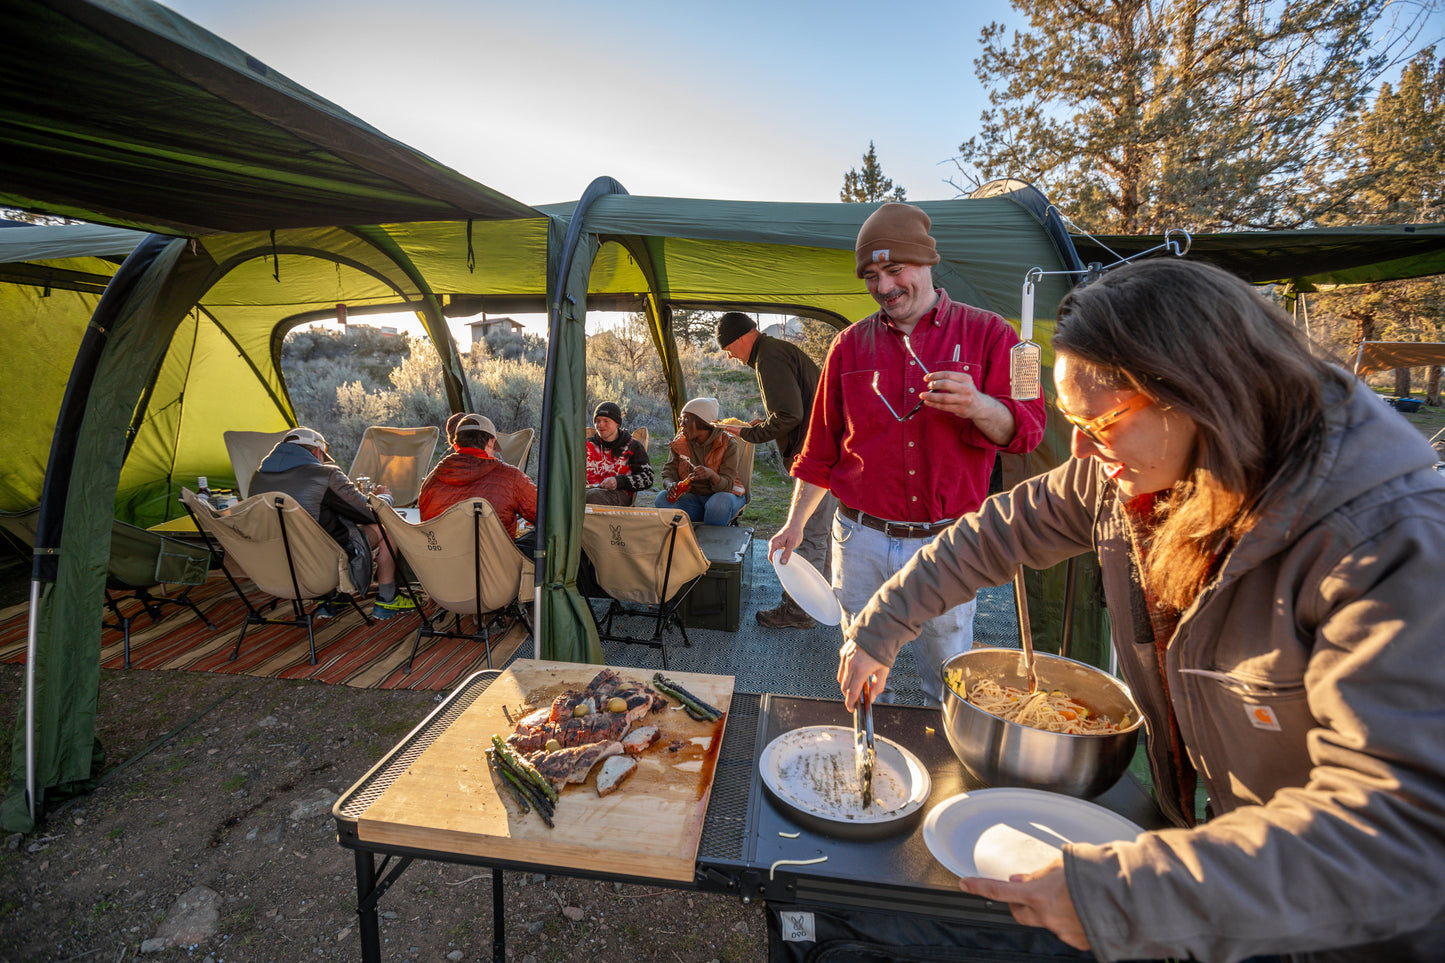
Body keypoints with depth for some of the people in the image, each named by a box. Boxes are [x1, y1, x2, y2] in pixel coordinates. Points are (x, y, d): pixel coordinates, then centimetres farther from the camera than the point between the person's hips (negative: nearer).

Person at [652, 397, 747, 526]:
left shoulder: (728, 444, -12)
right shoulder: (679, 444, 2)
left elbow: (726, 485, -18)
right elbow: (668, 474, -4)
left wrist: (711, 474, -41)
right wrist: (670, 485, -30)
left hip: (724, 494, -3)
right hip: (693, 497, 3)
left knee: (720, 503, -38)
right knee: (663, 498, -24)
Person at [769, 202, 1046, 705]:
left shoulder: (987, 333, 2)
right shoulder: (851, 345, 7)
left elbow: (1027, 427, -2)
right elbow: (822, 446, 11)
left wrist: (978, 406, -24)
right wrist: (795, 522, 11)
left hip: (946, 544, -1)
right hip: (862, 540, 2)